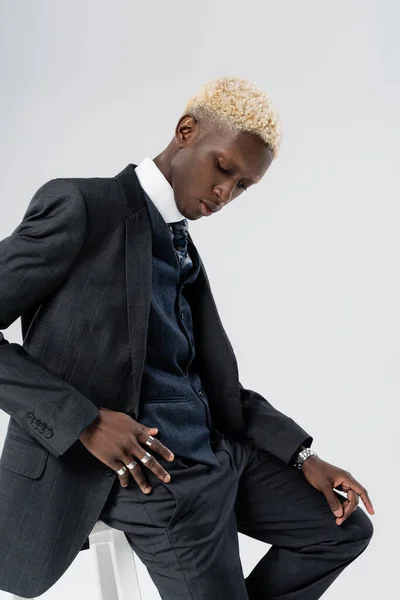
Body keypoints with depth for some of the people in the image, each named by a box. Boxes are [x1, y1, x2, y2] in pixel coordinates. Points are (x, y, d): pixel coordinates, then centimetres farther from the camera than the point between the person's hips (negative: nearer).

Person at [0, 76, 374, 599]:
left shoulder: (185, 248, 12)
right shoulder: (82, 206, -12)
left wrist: (303, 456, 3)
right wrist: (86, 421, -23)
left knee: (346, 529, 13)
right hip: (147, 467, -8)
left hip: (219, 449, 8)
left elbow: (216, 378, 12)